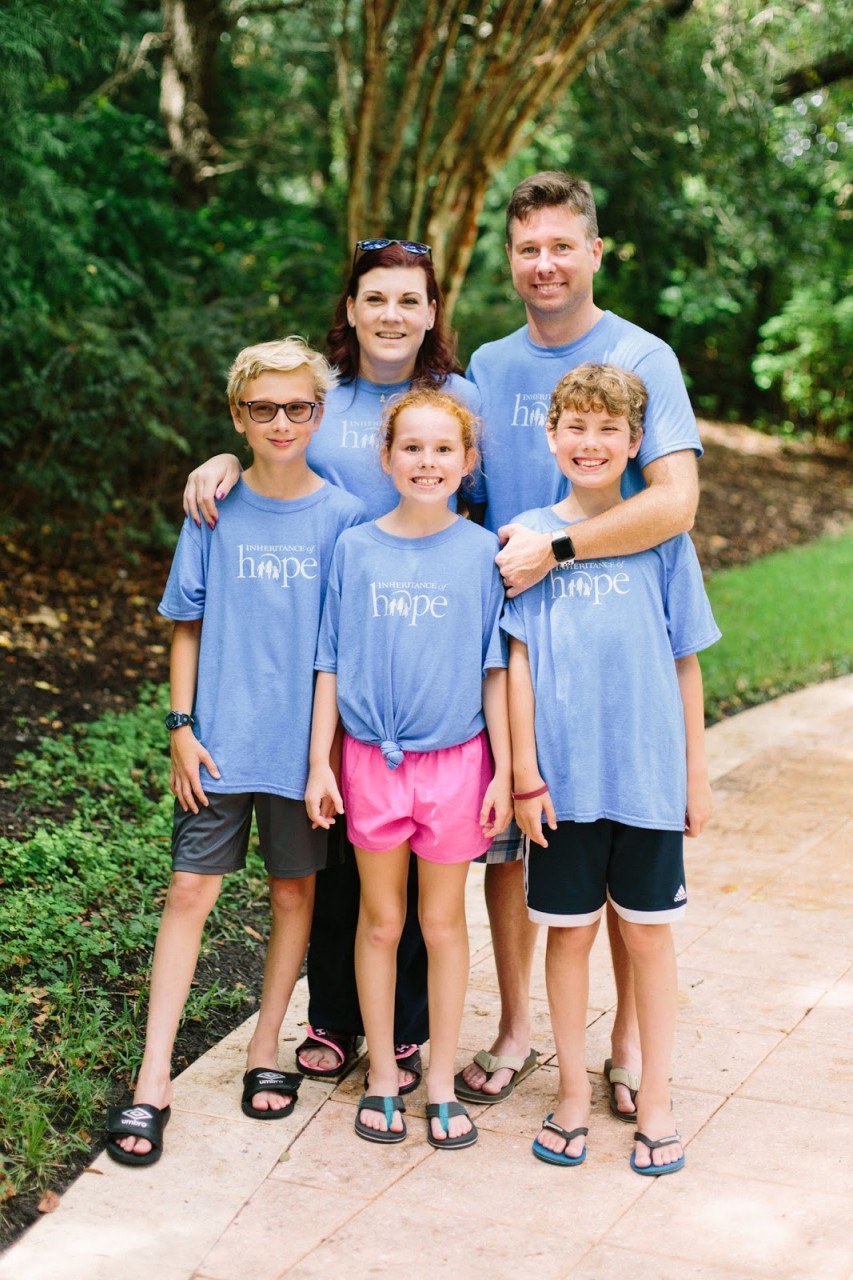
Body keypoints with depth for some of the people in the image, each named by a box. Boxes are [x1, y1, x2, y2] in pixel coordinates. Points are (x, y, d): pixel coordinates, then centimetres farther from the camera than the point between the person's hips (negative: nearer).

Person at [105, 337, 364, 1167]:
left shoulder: (342, 516, -2)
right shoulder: (216, 511, 0)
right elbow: (188, 624, 5)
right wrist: (181, 726, -2)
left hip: (307, 740, 0)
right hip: (222, 739, 0)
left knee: (295, 891, 10)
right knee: (190, 889, -2)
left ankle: (266, 1049, 28)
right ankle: (153, 1081, 4)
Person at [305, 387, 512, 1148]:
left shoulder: (482, 552, -3)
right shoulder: (355, 549, 0)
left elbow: (495, 669, -1)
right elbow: (331, 664, 3)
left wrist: (503, 770, -3)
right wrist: (320, 763, 0)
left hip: (455, 760, -1)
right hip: (372, 761, 1)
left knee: (443, 922, 10)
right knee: (380, 922, 11)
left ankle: (442, 1083, 23)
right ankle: (382, 1078, 25)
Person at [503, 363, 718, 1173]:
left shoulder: (662, 538, 2)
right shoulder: (527, 537, 0)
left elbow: (684, 662, 5)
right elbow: (517, 662, -1)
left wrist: (696, 773, 5)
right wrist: (525, 773, -4)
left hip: (649, 773, 0)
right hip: (564, 774, 0)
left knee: (648, 930, 8)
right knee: (570, 930, 9)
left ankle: (654, 1098, 22)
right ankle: (573, 1091, 24)